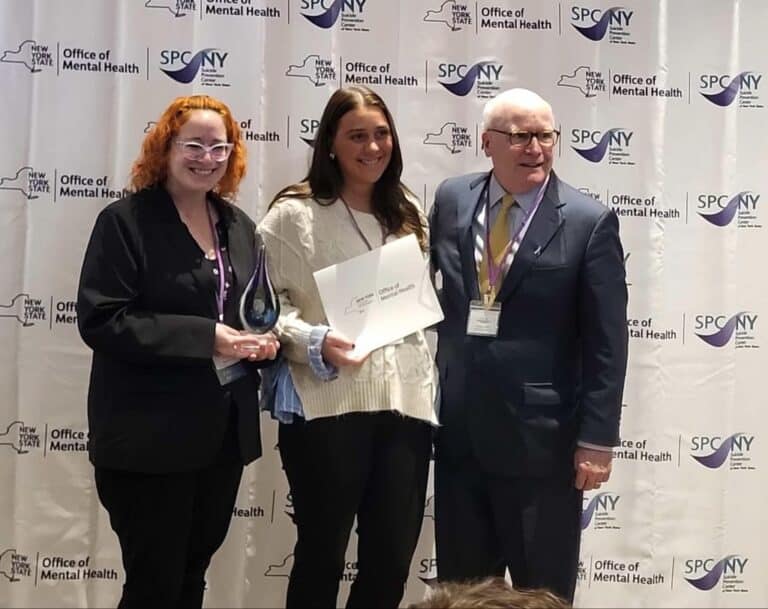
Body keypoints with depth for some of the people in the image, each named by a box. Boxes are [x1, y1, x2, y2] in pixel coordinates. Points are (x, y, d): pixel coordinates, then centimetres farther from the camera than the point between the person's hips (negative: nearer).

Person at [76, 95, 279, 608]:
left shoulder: (240, 226, 11)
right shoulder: (125, 221, -9)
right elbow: (101, 320, -17)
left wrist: (263, 338, -3)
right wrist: (204, 337, -23)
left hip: (224, 430, 6)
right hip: (151, 436, -6)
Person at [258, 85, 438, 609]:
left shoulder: (409, 214, 15)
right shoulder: (295, 213, -2)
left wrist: (434, 383, 12)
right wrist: (317, 343, -21)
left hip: (406, 404, 5)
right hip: (327, 406, -5)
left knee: (393, 561, 10)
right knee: (322, 557, 8)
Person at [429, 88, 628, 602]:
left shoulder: (589, 222, -8)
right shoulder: (450, 200, 4)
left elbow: (606, 345, -8)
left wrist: (598, 439, -10)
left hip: (541, 438, -3)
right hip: (457, 429, 4)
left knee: (542, 592, 11)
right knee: (460, 587, 16)